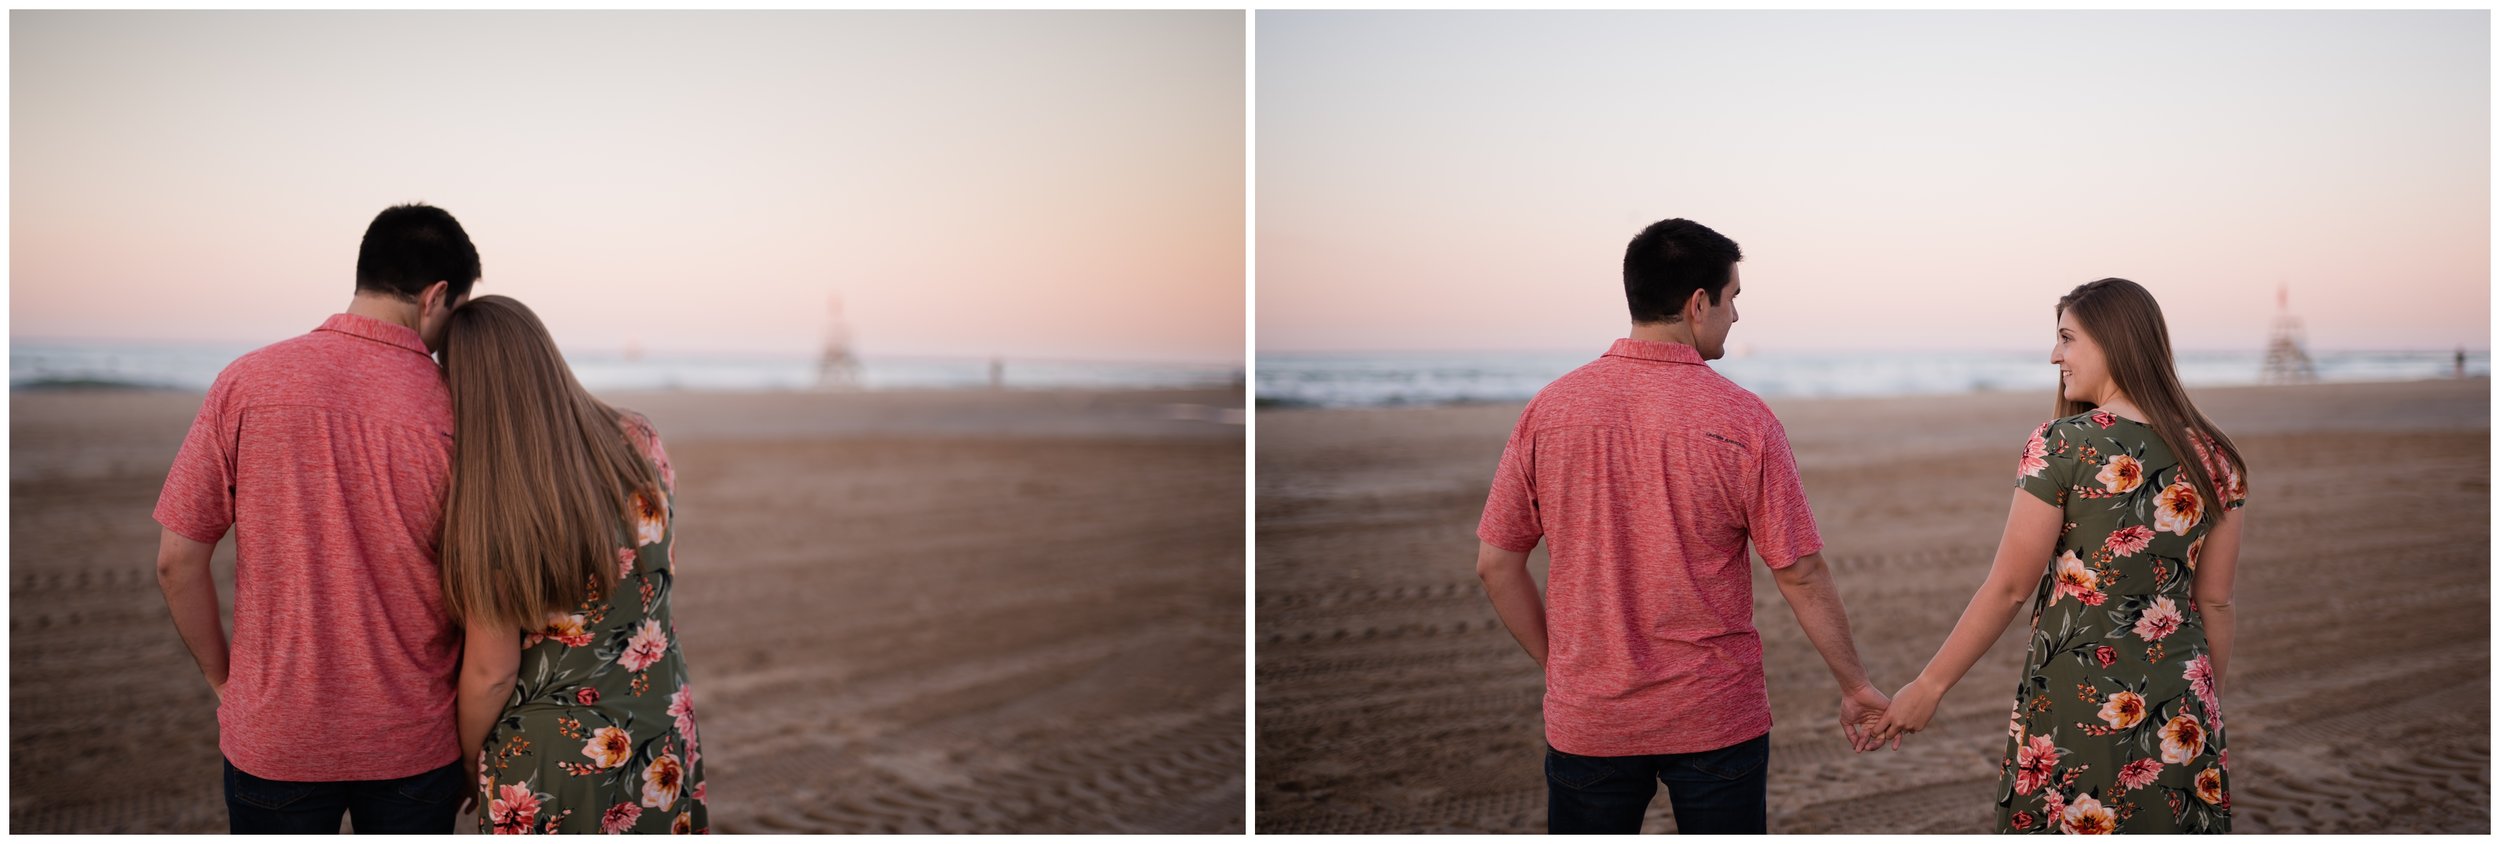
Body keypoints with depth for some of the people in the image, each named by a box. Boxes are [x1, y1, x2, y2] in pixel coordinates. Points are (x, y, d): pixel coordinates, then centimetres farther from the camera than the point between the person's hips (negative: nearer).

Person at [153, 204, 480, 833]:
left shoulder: (247, 384, -9)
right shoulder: (457, 412, -12)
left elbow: (177, 561, -6)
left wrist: (224, 681, 9)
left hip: (273, 737, 1)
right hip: (416, 743, 0)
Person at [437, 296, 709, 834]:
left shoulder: (485, 508, -21)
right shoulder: (639, 443, -7)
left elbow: (491, 672, -13)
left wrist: (469, 758, 4)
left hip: (554, 755, -5)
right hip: (663, 744, 5)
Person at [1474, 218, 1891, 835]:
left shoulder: (1549, 409, -4)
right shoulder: (1743, 422, -10)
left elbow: (1496, 565, -1)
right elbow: (1801, 575, -8)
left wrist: (1557, 664, 11)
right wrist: (1855, 686, 5)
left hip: (1586, 721, 2)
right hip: (1718, 716, -1)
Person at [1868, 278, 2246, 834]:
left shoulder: (2060, 446, -12)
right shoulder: (2212, 459, 3)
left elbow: (2009, 587, -10)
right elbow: (2215, 603, 8)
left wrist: (1929, 686, -1)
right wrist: (2203, 715, 19)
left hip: (2076, 707, -5)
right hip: (2181, 714, 5)